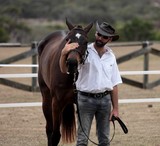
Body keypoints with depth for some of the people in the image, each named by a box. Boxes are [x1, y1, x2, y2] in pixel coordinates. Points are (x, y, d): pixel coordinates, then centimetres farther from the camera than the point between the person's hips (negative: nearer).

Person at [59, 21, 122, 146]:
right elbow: (64, 69, -16)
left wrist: (115, 108, 6)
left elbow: (114, 84, 10)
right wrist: (64, 53, -36)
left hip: (105, 99, 4)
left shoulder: (110, 56, 8)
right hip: (86, 98, -4)